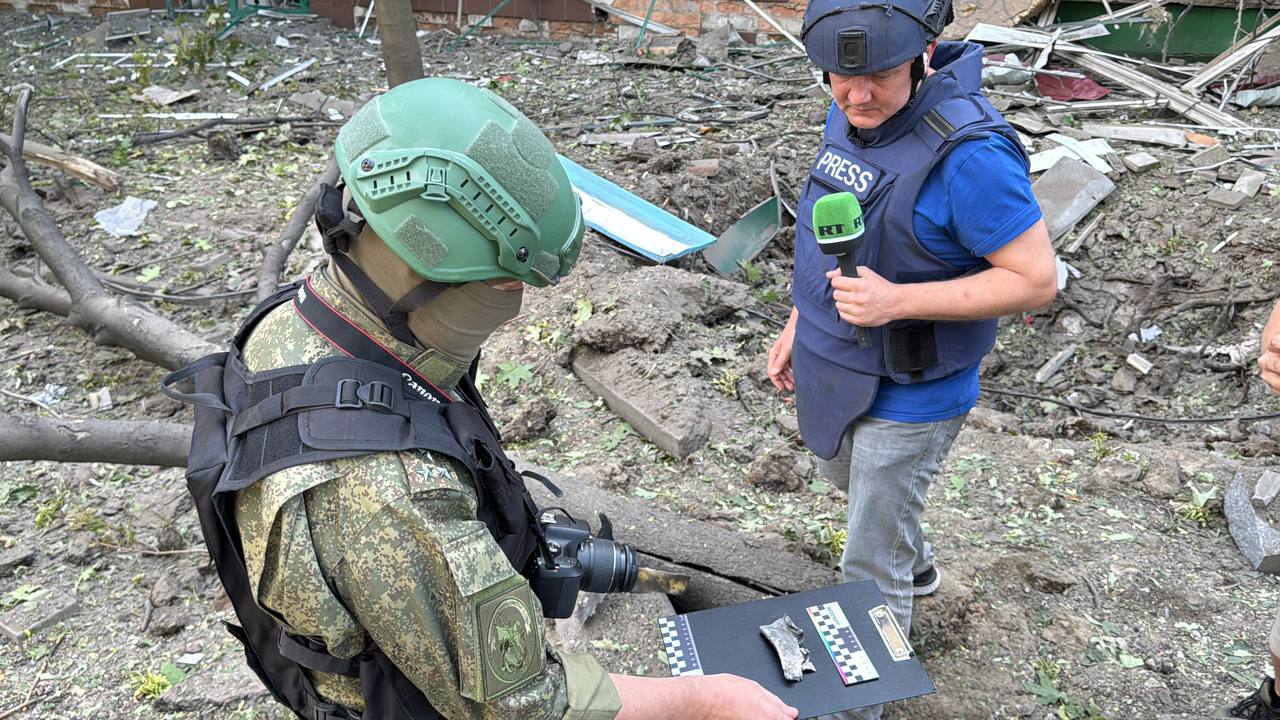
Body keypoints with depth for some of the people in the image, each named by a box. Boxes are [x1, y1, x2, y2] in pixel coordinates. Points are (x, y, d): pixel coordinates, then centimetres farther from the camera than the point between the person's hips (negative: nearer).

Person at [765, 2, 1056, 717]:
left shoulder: (967, 150, -29)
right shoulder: (850, 115, -3)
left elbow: (1036, 278, -25)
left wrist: (897, 300, -34)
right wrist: (799, 321, 14)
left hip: (909, 394, -9)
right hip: (838, 370, 9)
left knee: (872, 565, 6)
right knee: (848, 480, 33)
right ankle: (916, 565, 64)